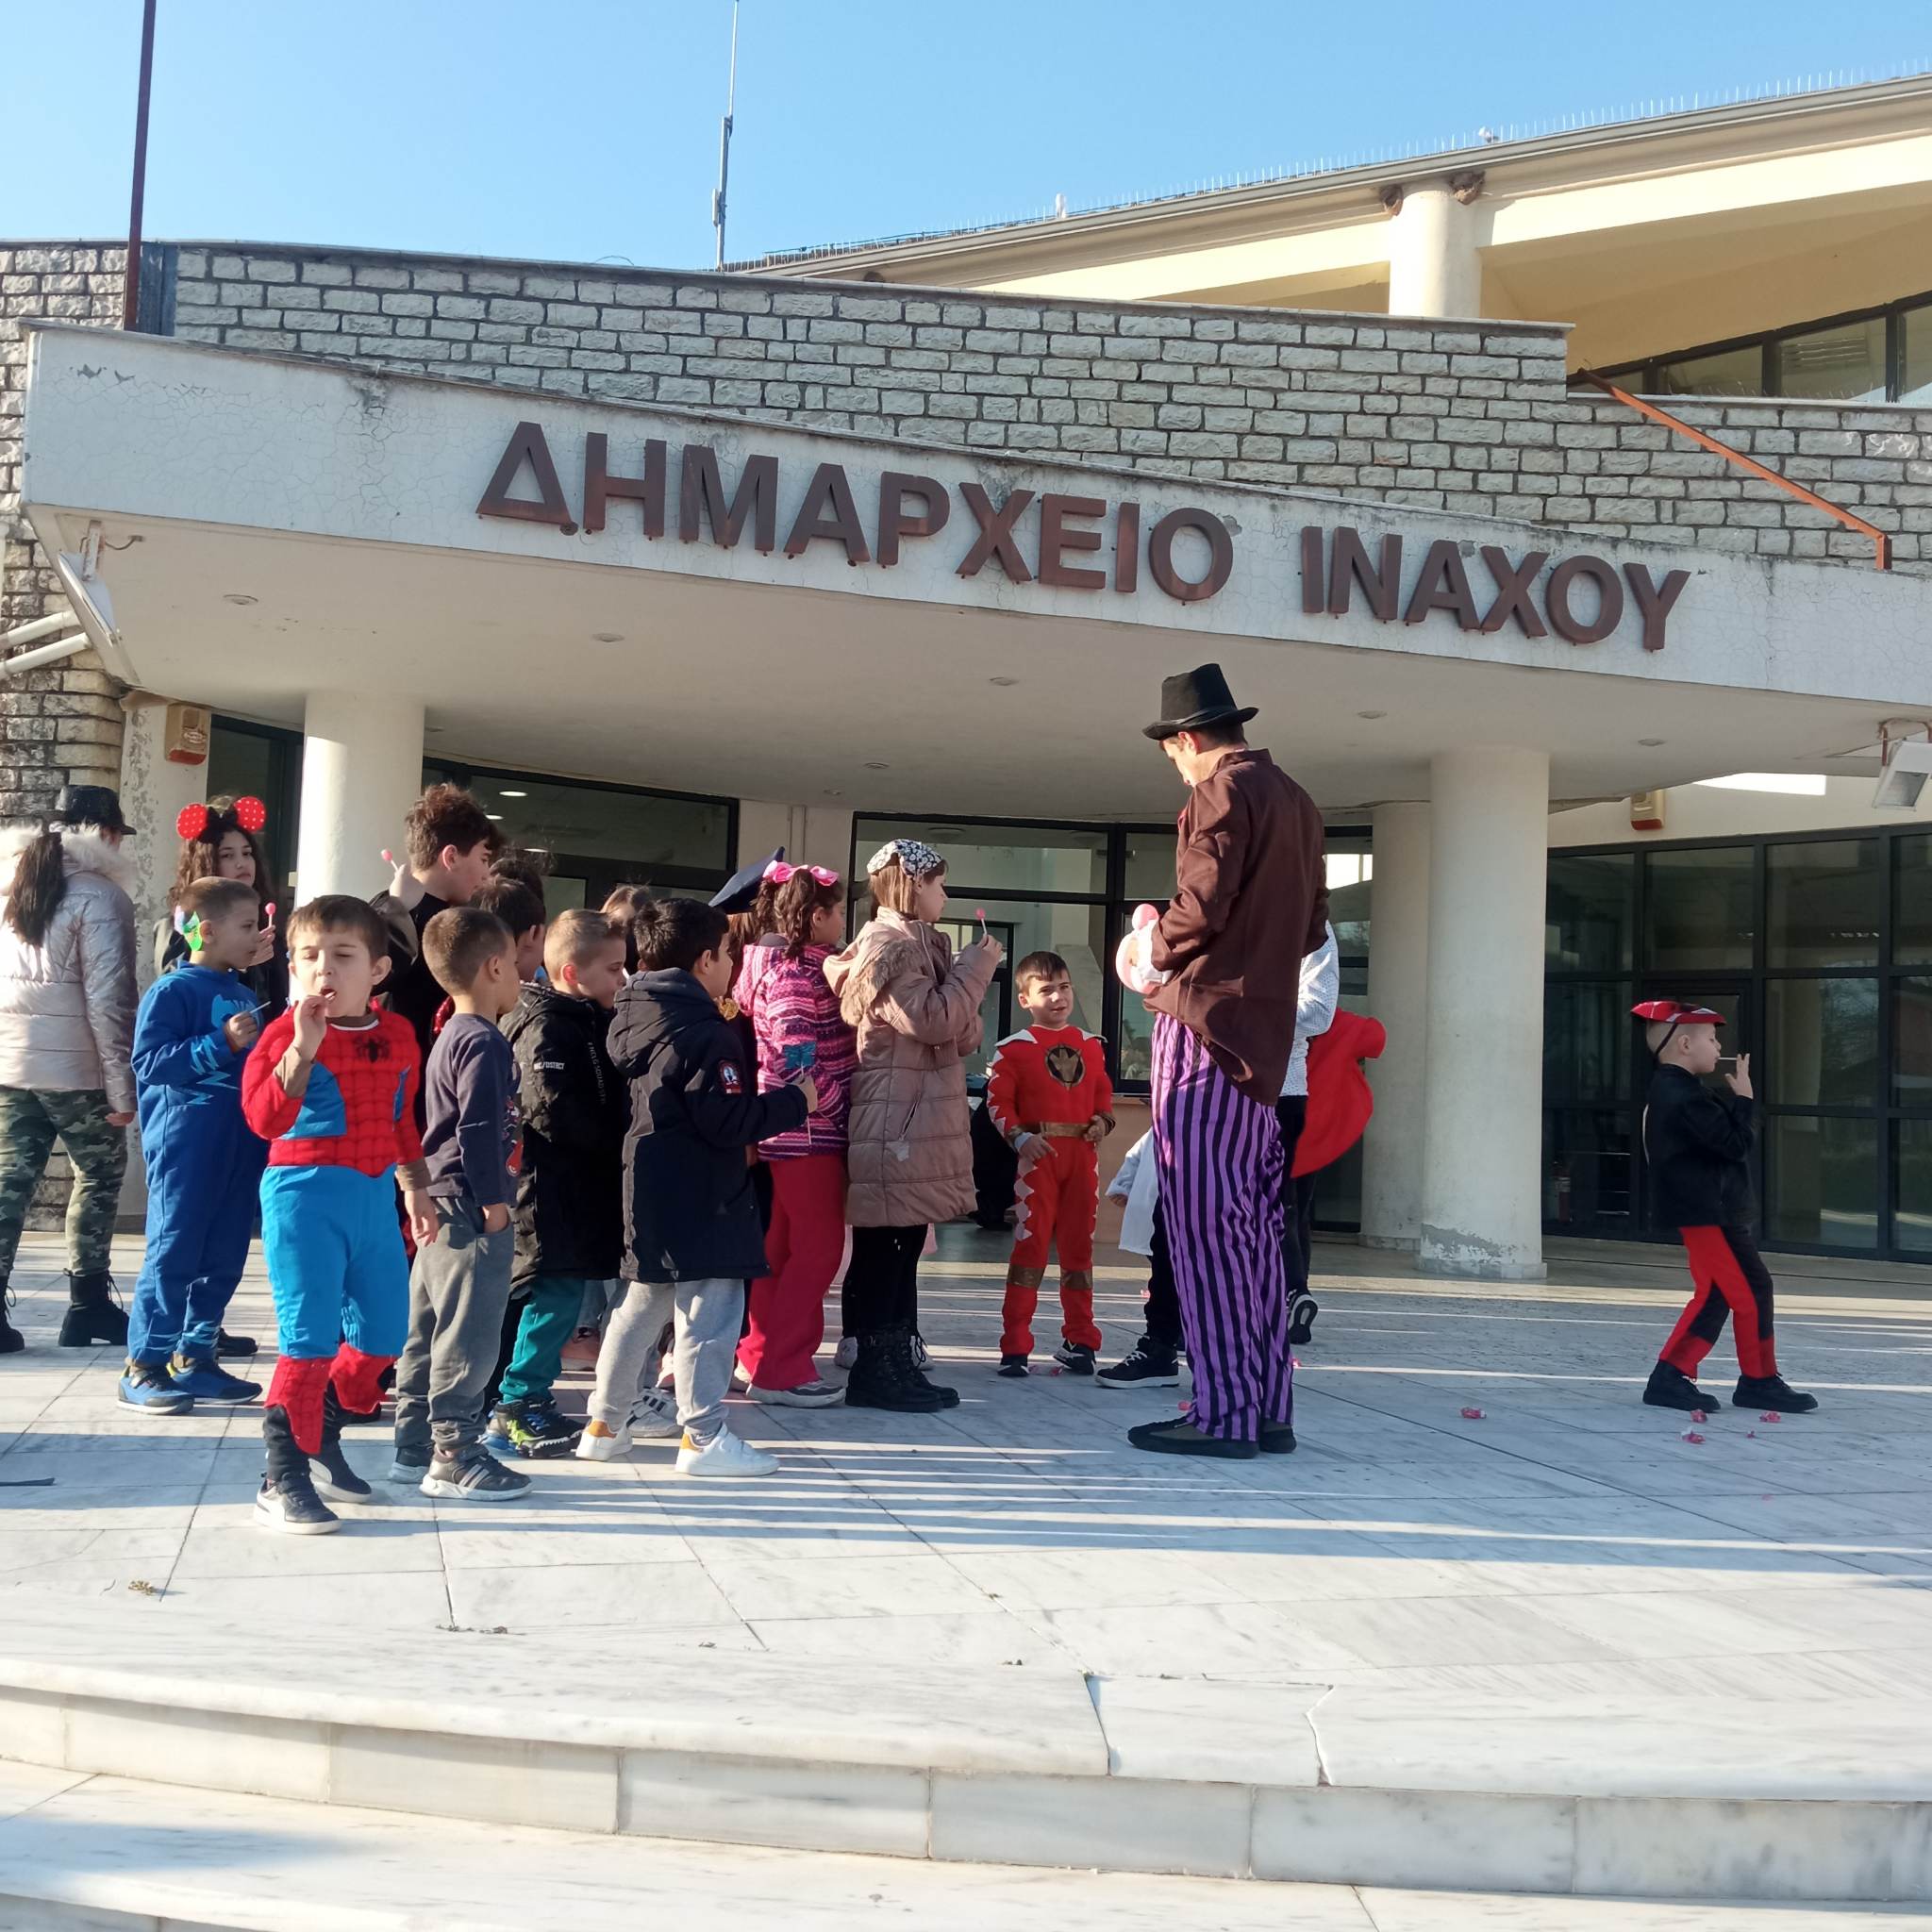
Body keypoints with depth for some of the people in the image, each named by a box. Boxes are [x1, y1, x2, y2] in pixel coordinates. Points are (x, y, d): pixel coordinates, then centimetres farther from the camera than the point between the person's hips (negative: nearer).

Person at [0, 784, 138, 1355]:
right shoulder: (100, 896, -10)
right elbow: (108, 998, -14)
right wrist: (123, 1088, -9)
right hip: (75, 1069, -5)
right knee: (100, 1173, 12)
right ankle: (87, 1304, 16)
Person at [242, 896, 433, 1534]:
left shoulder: (397, 1035, 7)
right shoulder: (287, 1034, -10)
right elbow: (266, 1119, -24)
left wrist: (415, 1188, 19)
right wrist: (304, 1045, -29)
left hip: (374, 1197, 6)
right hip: (305, 1194, -6)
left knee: (384, 1333, 13)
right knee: (311, 1339, -7)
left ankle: (323, 1442, 35)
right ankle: (284, 1480, 4)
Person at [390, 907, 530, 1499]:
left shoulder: (450, 1036, 16)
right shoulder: (485, 1042, -15)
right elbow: (479, 1129, -21)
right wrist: (494, 1203, -17)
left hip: (439, 1206, 10)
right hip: (470, 1210, -10)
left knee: (428, 1332, 15)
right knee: (467, 1340, -4)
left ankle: (414, 1448, 23)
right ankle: (454, 1457, 1)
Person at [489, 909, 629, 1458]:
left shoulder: (591, 1022, 16)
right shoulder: (547, 1027, -14)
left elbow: (610, 1099, 24)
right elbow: (553, 1109, -24)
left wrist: (618, 1140, 7)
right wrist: (614, 1141, -17)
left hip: (581, 1185, 10)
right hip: (551, 1186, -10)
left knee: (557, 1292, 14)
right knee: (556, 1292, -7)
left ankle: (520, 1399, 23)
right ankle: (519, 1402, 2)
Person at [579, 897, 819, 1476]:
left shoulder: (634, 1022, 9)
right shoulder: (703, 1033, -18)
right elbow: (729, 1121, -22)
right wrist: (794, 1100, -9)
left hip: (649, 1196, 9)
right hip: (702, 1200, -9)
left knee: (640, 1306, 19)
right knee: (709, 1314, -2)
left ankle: (604, 1424, 26)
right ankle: (702, 1437, 2)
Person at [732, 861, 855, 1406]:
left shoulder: (783, 964, 14)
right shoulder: (797, 973, -16)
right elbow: (800, 1057, -22)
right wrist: (834, 1104, -14)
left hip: (788, 1131, 10)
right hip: (810, 1130, -10)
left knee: (780, 1247, 15)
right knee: (818, 1248, -5)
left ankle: (759, 1356, 23)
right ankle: (781, 1370, -1)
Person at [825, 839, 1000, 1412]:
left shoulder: (916, 945, 21)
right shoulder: (888, 949, -10)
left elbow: (959, 1036, 23)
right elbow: (934, 1020, -20)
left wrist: (969, 974, 9)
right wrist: (977, 967, -9)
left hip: (919, 1122, 10)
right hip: (894, 1124, -10)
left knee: (903, 1246, 11)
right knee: (884, 1247, -6)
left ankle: (897, 1365, 17)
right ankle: (875, 1370, -2)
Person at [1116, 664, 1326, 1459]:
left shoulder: (1223, 791, -8)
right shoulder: (1297, 802, 19)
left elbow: (1201, 904, -17)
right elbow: (1311, 924, 21)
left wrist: (1152, 954, -1)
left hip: (1208, 1021, -9)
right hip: (1266, 1031, 9)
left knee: (1202, 1216, -7)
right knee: (1251, 1221, 11)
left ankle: (1224, 1412, -6)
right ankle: (1269, 1408, 14)